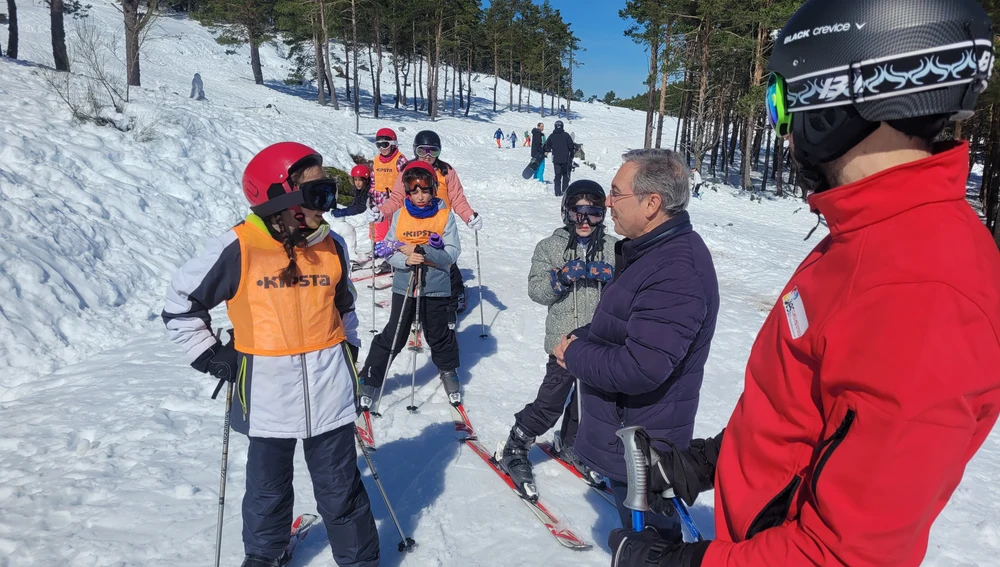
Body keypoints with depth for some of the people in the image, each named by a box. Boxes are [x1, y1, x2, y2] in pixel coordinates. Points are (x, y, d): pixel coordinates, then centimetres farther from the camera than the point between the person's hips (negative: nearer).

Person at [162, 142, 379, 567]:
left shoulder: (331, 247, 1)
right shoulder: (237, 249, -12)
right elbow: (181, 302, -1)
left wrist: (349, 350, 11)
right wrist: (209, 356, -2)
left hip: (329, 392, 2)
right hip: (268, 395, -2)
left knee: (341, 490, 12)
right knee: (269, 488, 19)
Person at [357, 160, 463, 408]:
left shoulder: (445, 216, -6)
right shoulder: (400, 216, -1)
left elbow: (451, 255, -12)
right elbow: (389, 251, -1)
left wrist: (422, 251, -23)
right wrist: (405, 259, -22)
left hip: (436, 288, -1)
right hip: (404, 286, 1)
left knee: (439, 335, 15)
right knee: (392, 337, 6)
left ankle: (449, 372, 39)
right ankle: (369, 380, 20)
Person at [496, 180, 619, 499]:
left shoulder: (613, 248, 4)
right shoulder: (550, 247, -1)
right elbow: (536, 291, -8)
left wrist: (609, 275, -17)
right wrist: (563, 276, -24)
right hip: (564, 339, -3)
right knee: (551, 403, -5)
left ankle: (569, 445, 43)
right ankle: (515, 449, 15)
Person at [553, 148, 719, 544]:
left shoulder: (677, 273, -29)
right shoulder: (655, 249, 5)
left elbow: (641, 369, -33)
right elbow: (619, 321, 18)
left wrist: (574, 356, -17)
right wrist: (578, 338, 0)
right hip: (628, 434, 10)